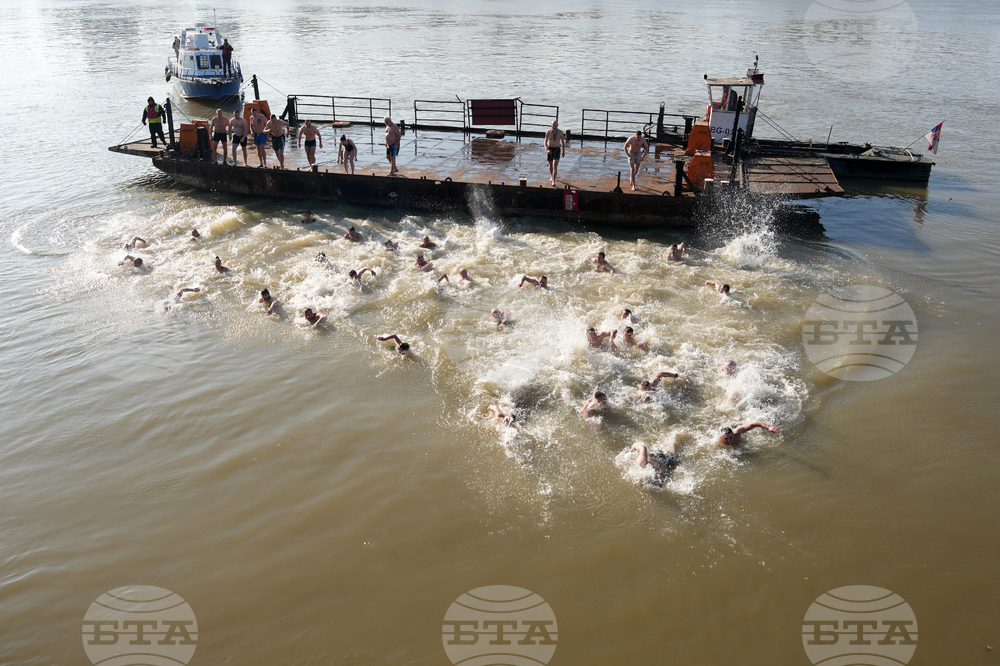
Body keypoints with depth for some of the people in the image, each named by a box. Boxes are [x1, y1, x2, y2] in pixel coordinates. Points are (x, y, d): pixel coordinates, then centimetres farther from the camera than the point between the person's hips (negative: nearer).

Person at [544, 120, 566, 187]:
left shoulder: (561, 132, -6)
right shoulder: (548, 132, -8)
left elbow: (563, 142, 8)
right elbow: (545, 142, -7)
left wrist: (563, 151, 14)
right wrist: (547, 150, -25)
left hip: (557, 150, -2)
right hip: (549, 149, 2)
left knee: (555, 166, -17)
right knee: (550, 165, 20)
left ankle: (553, 181, -24)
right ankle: (552, 177, 47)